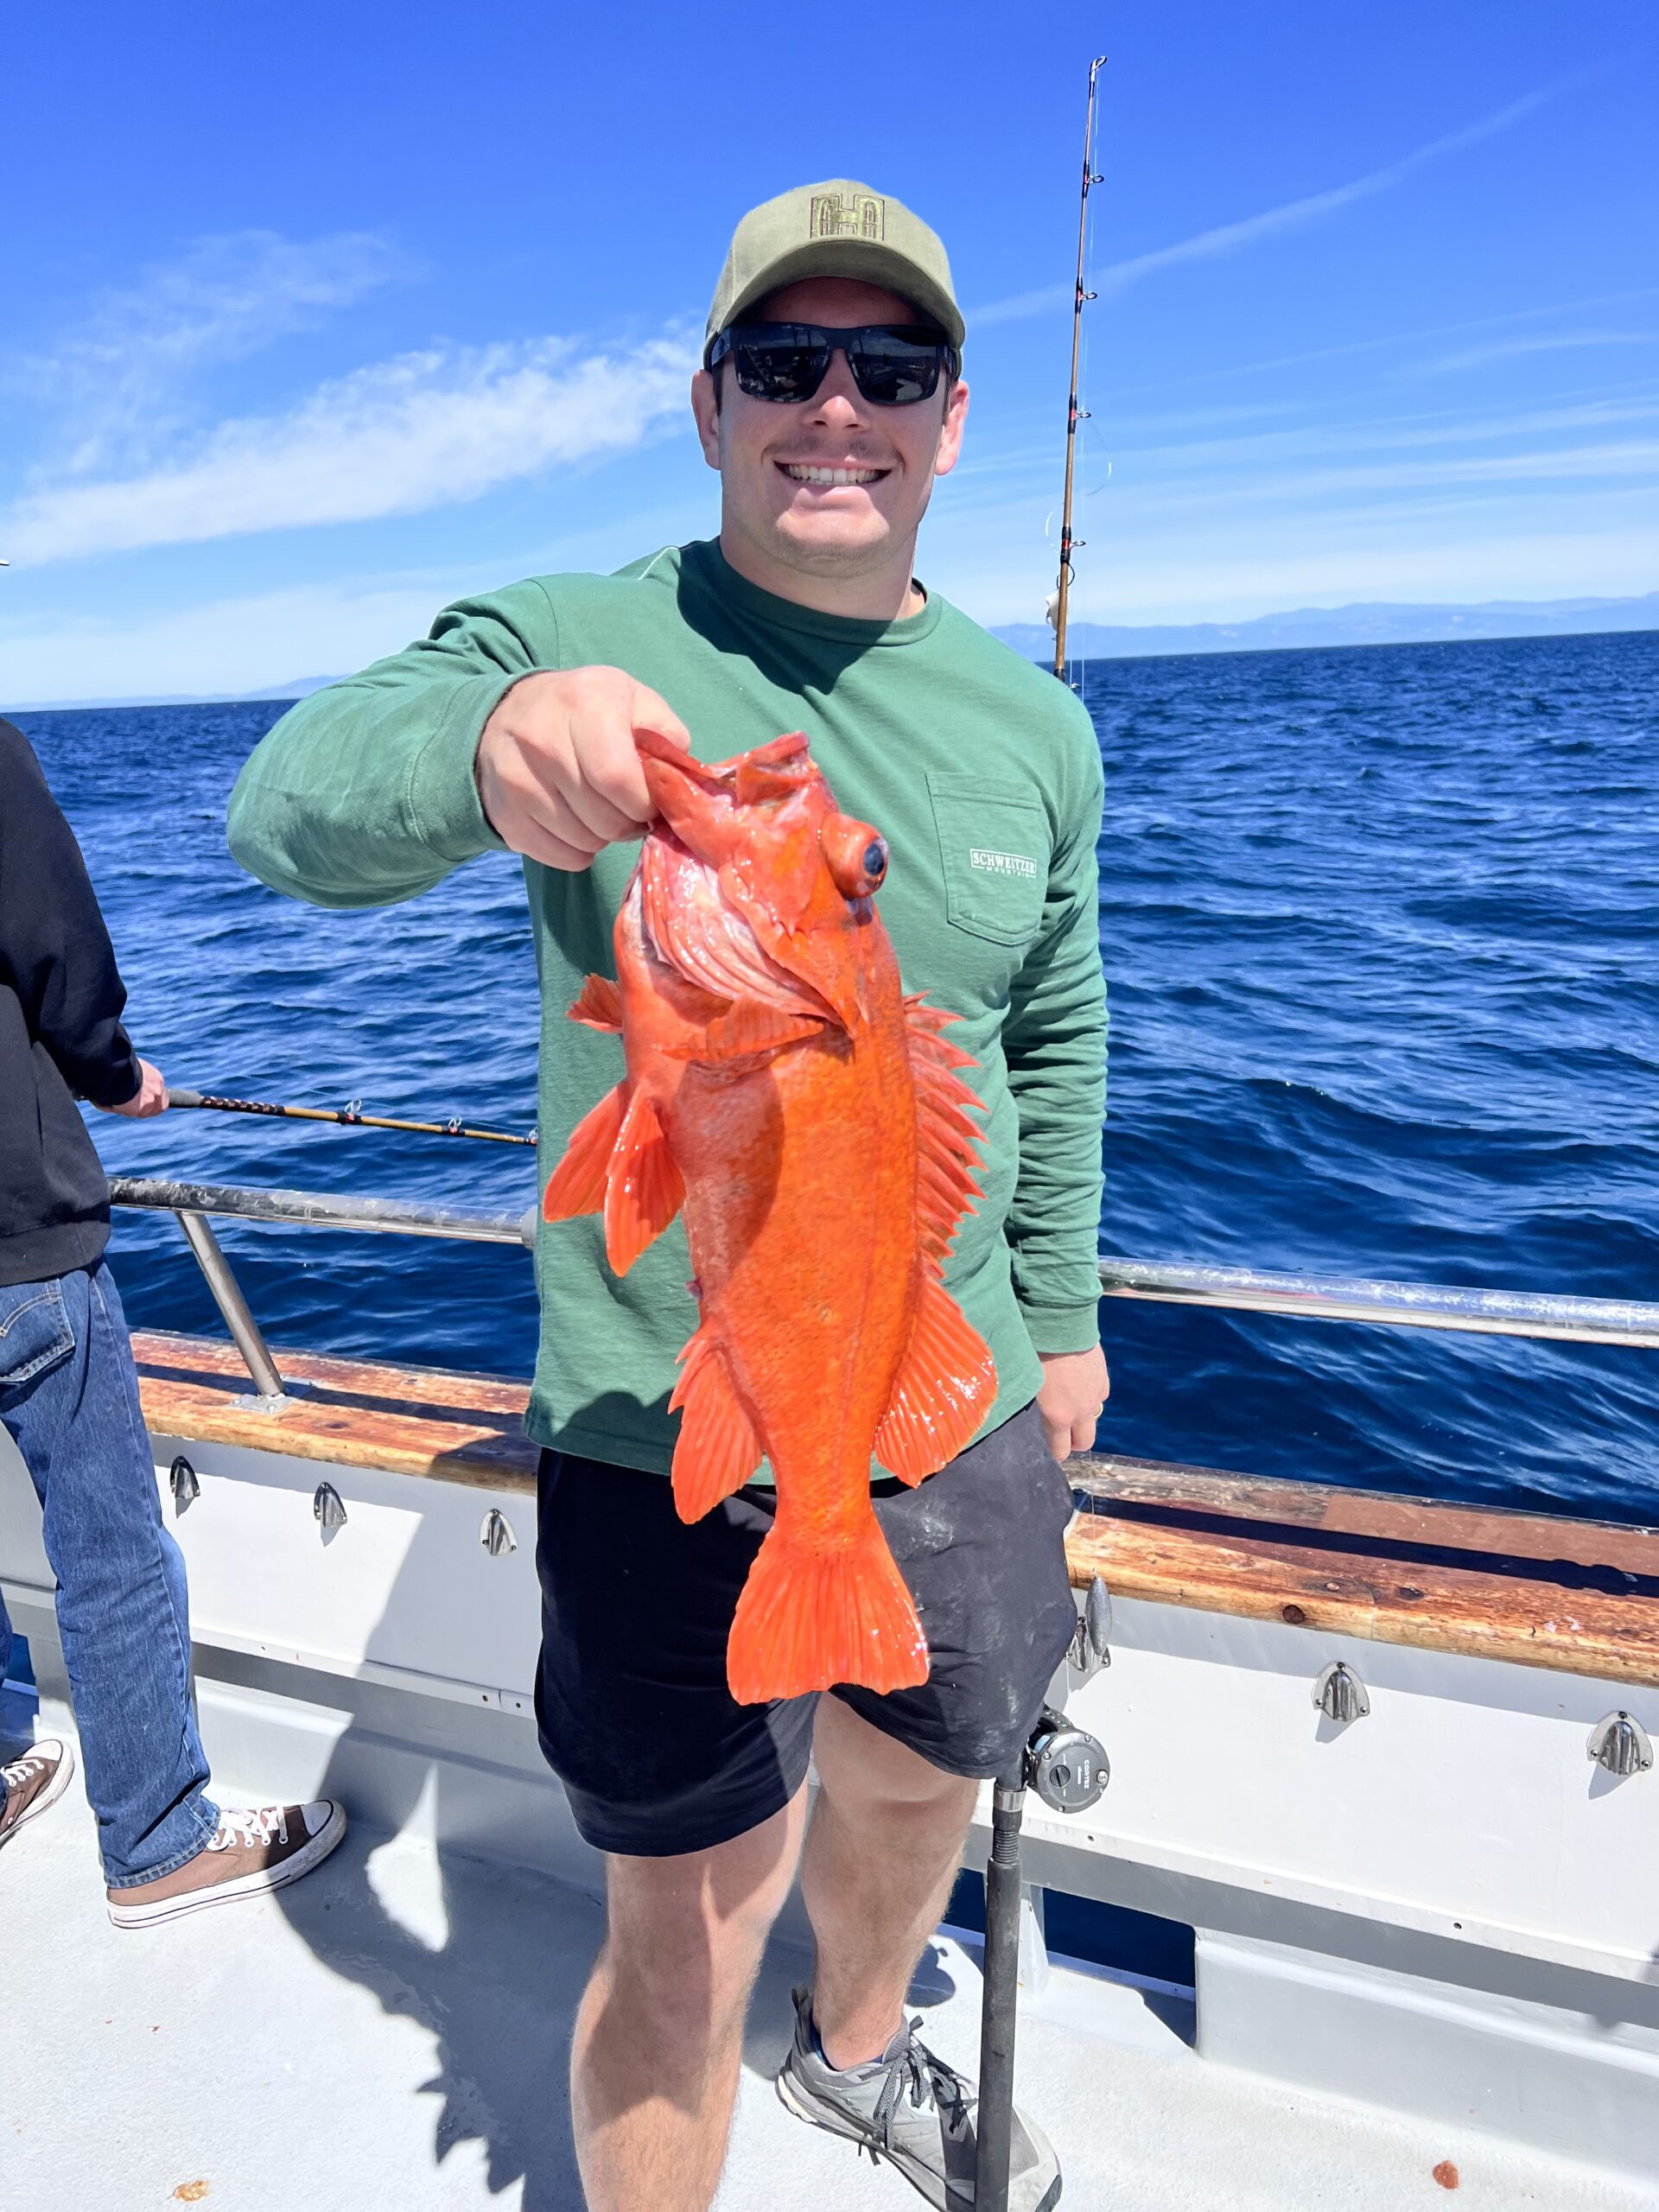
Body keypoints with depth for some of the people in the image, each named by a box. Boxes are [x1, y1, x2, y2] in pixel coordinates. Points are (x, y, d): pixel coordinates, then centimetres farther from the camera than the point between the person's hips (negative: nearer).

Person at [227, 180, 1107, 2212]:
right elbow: (284, 810, -24)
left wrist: (1062, 1315, 15)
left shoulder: (1034, 724, 3)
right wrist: (482, 741, -45)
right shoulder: (575, 646, -9)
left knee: (922, 1780, 28)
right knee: (689, 1926, 10)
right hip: (662, 1429, -4)